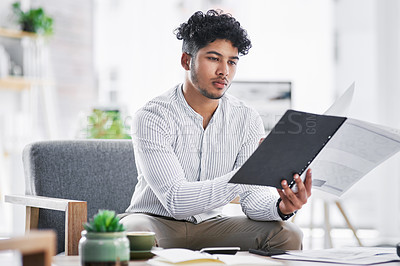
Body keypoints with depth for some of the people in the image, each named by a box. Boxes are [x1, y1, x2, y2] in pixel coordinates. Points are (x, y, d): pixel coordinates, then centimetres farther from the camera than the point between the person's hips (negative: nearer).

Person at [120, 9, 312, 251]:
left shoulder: (248, 120, -2)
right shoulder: (152, 118, -17)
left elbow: (253, 196, -8)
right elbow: (175, 199, -27)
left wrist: (280, 207, -33)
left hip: (211, 225, 4)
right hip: (156, 220, -4)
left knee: (288, 235, -19)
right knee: (133, 235, -39)